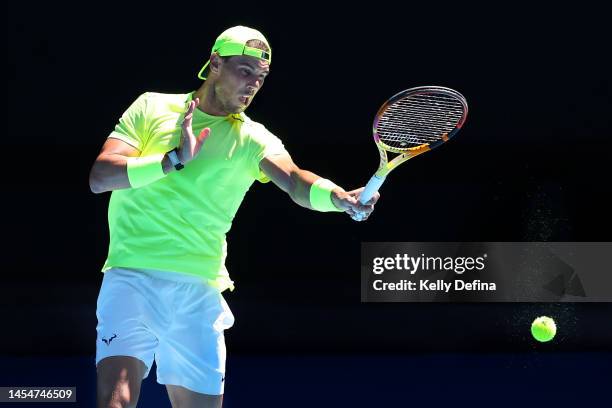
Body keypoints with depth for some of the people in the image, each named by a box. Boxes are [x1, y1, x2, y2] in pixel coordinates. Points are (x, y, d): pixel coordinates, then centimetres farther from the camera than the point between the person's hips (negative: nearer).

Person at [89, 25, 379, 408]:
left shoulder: (254, 140, 7)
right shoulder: (153, 107, 4)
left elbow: (296, 180, -13)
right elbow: (100, 176, -7)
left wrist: (339, 196, -36)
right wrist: (174, 160, -19)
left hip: (201, 292, 3)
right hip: (134, 276, -3)